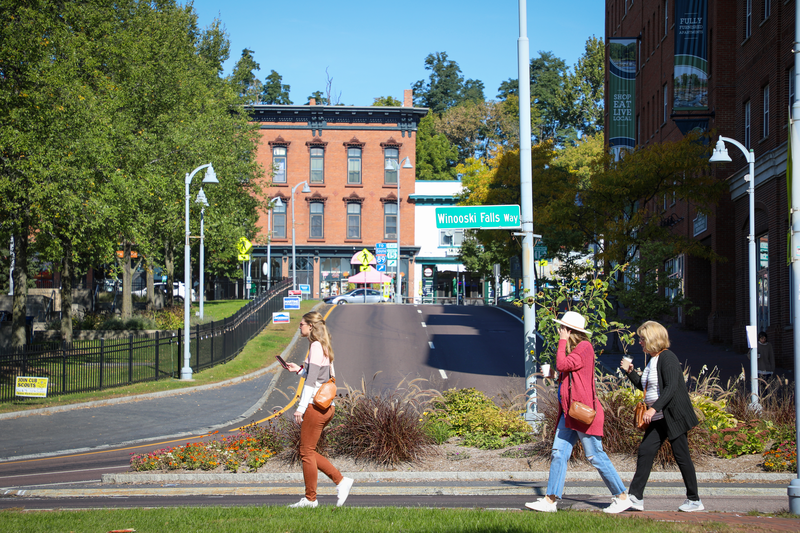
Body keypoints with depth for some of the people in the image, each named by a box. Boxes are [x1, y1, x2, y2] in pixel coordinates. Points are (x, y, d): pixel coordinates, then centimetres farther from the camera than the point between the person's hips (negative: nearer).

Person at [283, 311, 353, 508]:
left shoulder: (316, 346, -11)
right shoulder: (324, 347, 17)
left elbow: (312, 380, -17)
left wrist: (301, 408, -18)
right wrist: (299, 369, 19)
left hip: (316, 405, -10)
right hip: (326, 406, 10)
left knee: (307, 452, -1)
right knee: (308, 452, 14)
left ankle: (310, 498, 5)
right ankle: (341, 481, 9)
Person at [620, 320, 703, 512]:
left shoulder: (667, 358, -13)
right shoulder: (653, 360, 16)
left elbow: (671, 388, -22)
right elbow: (645, 387, 27)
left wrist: (654, 408, -28)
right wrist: (630, 372, 17)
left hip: (674, 416, -9)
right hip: (658, 418, 9)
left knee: (681, 456, -3)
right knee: (645, 451, 1)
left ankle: (694, 500, 6)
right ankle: (635, 497, 0)